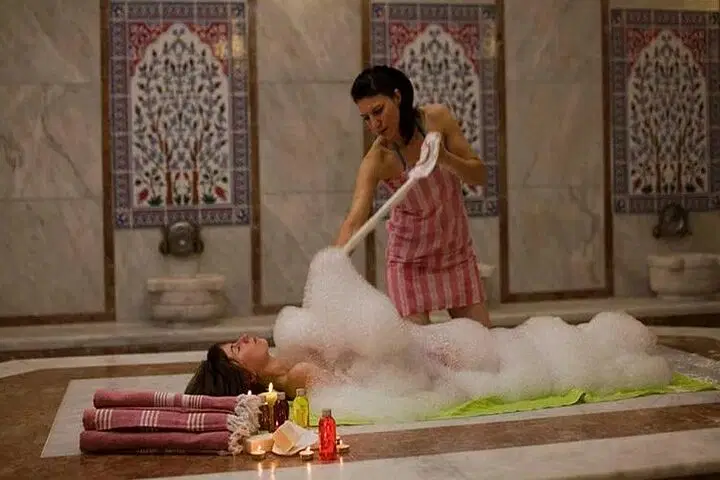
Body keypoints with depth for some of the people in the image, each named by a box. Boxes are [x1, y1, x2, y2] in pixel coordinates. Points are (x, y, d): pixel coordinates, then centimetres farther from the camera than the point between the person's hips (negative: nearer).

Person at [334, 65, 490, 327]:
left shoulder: (437, 118, -14)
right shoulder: (377, 160, -22)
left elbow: (480, 175, -8)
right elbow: (354, 222, -32)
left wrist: (445, 159, -28)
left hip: (457, 251, 3)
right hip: (410, 260, -3)